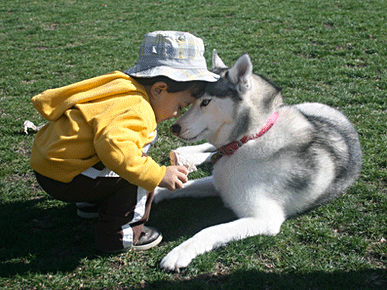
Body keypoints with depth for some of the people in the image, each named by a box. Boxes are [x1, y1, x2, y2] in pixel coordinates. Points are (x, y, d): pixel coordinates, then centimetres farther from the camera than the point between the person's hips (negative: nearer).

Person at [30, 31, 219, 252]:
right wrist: (158, 175, -36)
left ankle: (91, 202, 33)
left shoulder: (121, 85, 8)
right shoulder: (136, 111, -24)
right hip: (64, 178, -10)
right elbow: (114, 147, -44)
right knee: (140, 166, -15)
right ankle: (118, 234, -5)